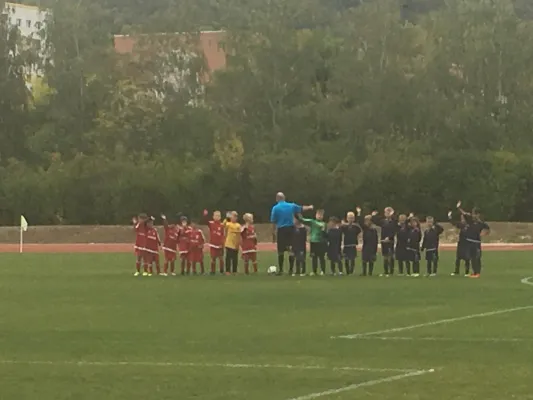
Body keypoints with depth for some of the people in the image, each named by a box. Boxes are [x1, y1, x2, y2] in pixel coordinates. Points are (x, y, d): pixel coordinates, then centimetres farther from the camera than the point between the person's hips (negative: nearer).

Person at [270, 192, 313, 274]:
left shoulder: (275, 208, -5)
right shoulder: (291, 206, 6)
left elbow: (273, 222, -7)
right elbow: (301, 208, 24)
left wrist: (273, 233, 0)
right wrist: (309, 207, 43)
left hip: (281, 230, -3)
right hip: (291, 229, 3)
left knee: (281, 251, 3)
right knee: (291, 250, 10)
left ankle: (281, 270, 5)